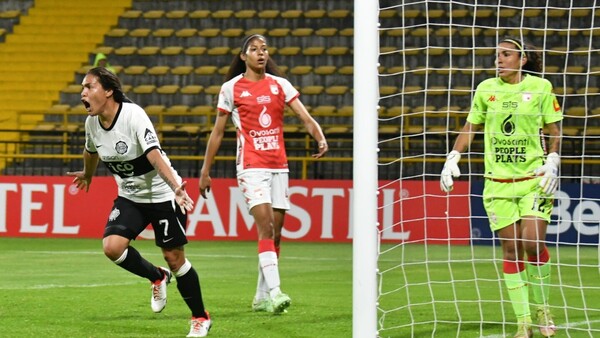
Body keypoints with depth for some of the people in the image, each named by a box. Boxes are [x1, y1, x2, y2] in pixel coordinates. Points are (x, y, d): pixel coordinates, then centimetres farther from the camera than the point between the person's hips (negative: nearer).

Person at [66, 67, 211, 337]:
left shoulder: (133, 115, -24)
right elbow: (91, 151, 19)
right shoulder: (92, 122, -4)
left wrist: (177, 188, -47)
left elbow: (154, 155, -36)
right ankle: (157, 277, 13)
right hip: (129, 196, 6)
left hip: (162, 194, -6)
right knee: (112, 246, -15)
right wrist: (87, 175, 38)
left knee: (174, 257, -4)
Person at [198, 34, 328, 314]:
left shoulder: (280, 85, 8)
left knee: (275, 234, 6)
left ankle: (262, 297, 17)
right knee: (266, 227, -19)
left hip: (278, 165, 4)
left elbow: (305, 117, -1)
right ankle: (274, 291, -27)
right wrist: (205, 172, 8)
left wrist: (320, 139, -22)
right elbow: (217, 133, 8)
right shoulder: (231, 88, 1)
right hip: (251, 166, -4)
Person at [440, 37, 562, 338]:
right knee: (511, 249, -1)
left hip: (533, 178, -2)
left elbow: (554, 130, 4)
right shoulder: (486, 88, 6)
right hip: (498, 182, 2)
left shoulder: (540, 87, -1)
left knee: (533, 243, -14)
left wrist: (552, 162, -9)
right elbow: (470, 127, 15)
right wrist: (453, 158, 5)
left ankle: (541, 307, 9)